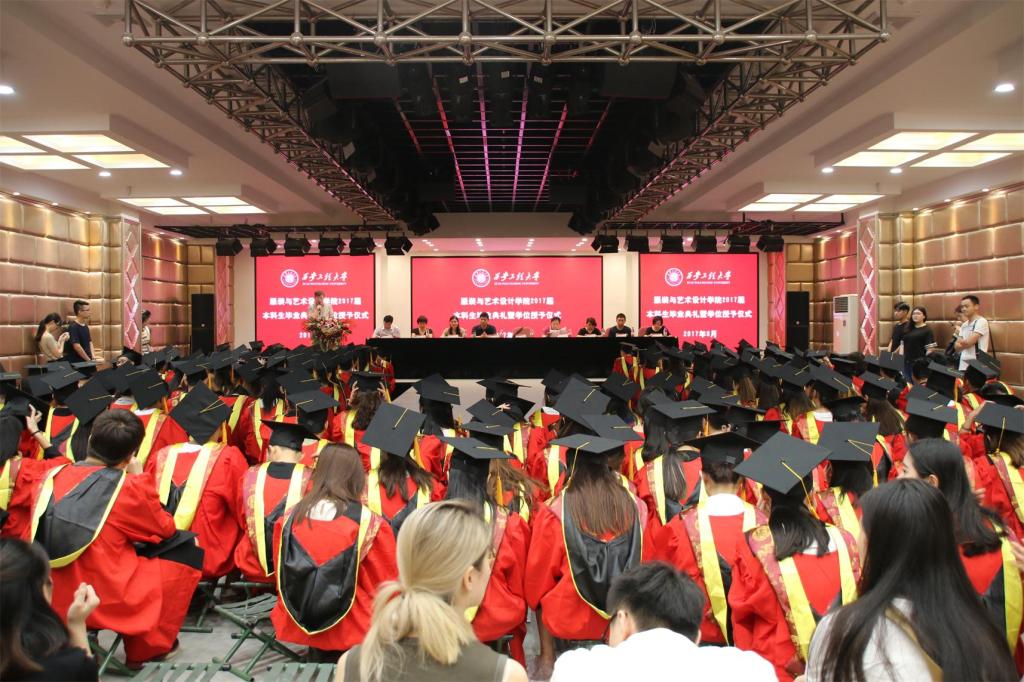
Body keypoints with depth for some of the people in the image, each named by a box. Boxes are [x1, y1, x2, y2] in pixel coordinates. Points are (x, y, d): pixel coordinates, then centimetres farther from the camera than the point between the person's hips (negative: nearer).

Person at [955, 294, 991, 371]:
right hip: (963, 365, 8)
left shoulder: (981, 322, -7)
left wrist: (961, 342, 4)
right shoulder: (964, 325, 16)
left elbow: (969, 342, -16)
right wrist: (965, 343, -11)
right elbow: (957, 346, 10)